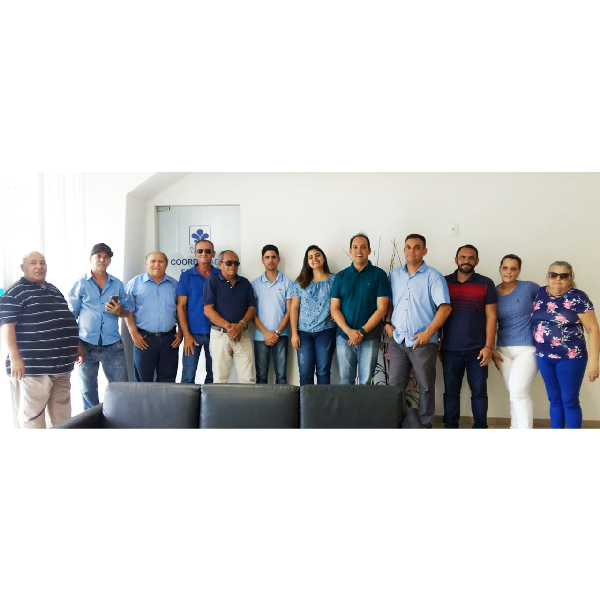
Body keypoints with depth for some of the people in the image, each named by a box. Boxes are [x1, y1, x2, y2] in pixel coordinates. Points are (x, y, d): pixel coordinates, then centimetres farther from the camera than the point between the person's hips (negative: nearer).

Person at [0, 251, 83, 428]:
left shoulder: (54, 291, 18)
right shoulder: (15, 292, -5)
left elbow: (67, 322, 25)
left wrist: (77, 346, 22)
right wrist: (15, 358, -21)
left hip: (61, 365, 7)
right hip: (33, 367, -7)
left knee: (62, 414, 16)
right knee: (32, 415, 0)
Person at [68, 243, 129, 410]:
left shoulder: (118, 284, 10)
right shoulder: (80, 284, 3)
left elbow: (127, 313, 15)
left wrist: (119, 311, -9)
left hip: (113, 345, 2)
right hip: (87, 345, -1)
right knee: (88, 391, 8)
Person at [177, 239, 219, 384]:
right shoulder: (186, 276, 1)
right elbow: (181, 306, -1)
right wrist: (186, 335, -9)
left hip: (215, 332, 2)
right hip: (193, 333, -2)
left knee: (213, 376, 11)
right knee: (188, 377, -1)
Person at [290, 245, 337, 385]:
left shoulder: (334, 279, 5)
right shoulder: (300, 283, 7)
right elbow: (294, 308, 7)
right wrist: (294, 333, 0)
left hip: (326, 331, -1)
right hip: (304, 333, 1)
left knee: (323, 371, 2)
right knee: (305, 372, 0)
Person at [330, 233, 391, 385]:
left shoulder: (378, 274, 2)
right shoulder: (341, 276, 9)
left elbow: (382, 308, -4)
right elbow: (334, 308, 4)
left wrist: (362, 331, -13)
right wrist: (349, 331, -10)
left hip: (369, 338, -2)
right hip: (344, 337, 2)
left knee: (366, 382, 2)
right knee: (345, 382, 6)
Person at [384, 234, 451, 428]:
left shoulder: (433, 276, -3)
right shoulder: (394, 275, 11)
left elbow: (445, 307, -10)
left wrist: (428, 332, -18)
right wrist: (387, 323, 2)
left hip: (423, 342, -3)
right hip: (397, 340, 4)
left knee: (426, 386, 7)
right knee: (395, 386, 8)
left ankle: (425, 423, 21)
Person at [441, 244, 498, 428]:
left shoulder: (486, 284, 2)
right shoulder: (443, 282, 7)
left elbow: (491, 317, 0)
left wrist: (488, 346, -7)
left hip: (477, 349, -1)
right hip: (449, 349, 1)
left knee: (479, 391, 4)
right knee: (451, 391, 8)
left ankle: (480, 427, 15)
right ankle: (450, 427, 18)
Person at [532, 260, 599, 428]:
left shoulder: (577, 297, -9)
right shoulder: (540, 294, 5)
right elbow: (534, 319, 17)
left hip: (571, 357, -4)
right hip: (544, 357, 5)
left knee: (570, 401, 2)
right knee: (554, 400, 14)